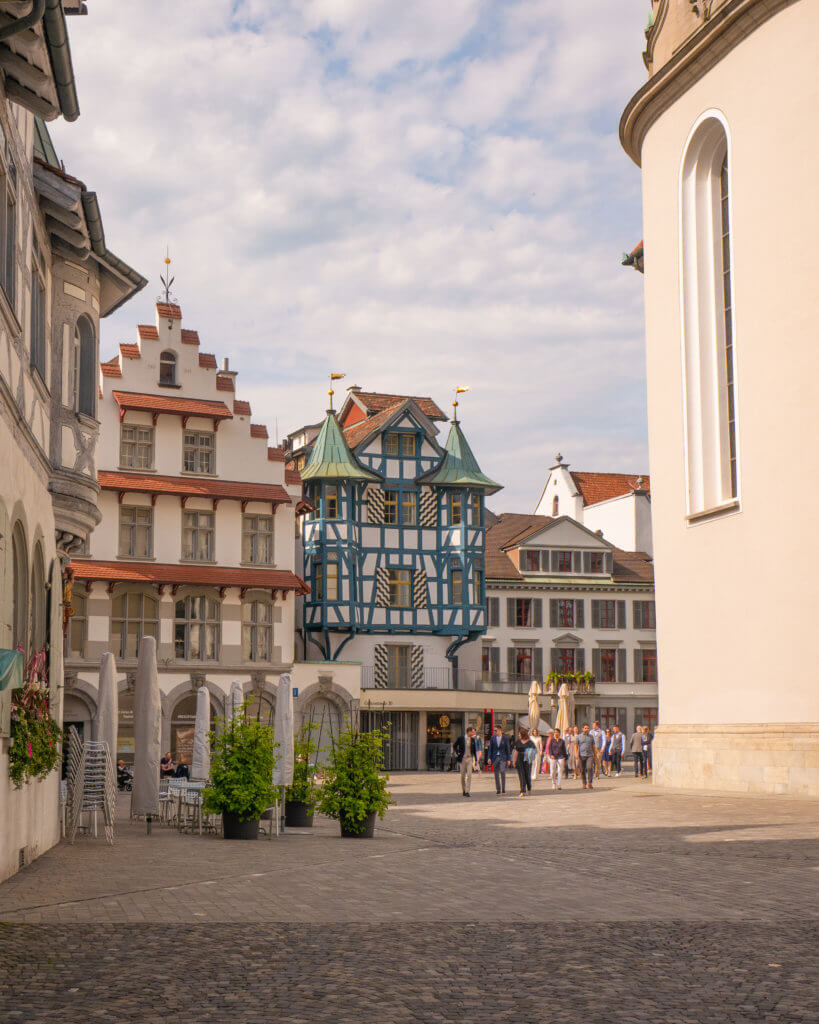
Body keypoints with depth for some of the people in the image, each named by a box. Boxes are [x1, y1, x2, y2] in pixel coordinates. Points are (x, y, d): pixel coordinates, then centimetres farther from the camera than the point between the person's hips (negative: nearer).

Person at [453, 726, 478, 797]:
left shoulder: (472, 739, 4)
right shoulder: (460, 738, -4)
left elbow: (474, 750, 12)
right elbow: (455, 746, 9)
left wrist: (475, 760, 12)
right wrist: (457, 753, -2)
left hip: (470, 758, 1)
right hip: (462, 759, -1)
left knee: (469, 775, -9)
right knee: (463, 775, 6)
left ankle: (467, 791, -9)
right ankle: (463, 791, 21)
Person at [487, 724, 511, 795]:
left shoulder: (505, 738, 0)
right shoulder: (493, 738, 6)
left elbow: (508, 749, 2)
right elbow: (490, 748, 7)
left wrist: (508, 759, -1)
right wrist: (489, 758, -3)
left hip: (503, 758, -3)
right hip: (495, 757, 3)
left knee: (502, 772, -15)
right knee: (496, 774, 2)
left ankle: (503, 790, -8)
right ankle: (498, 790, 9)